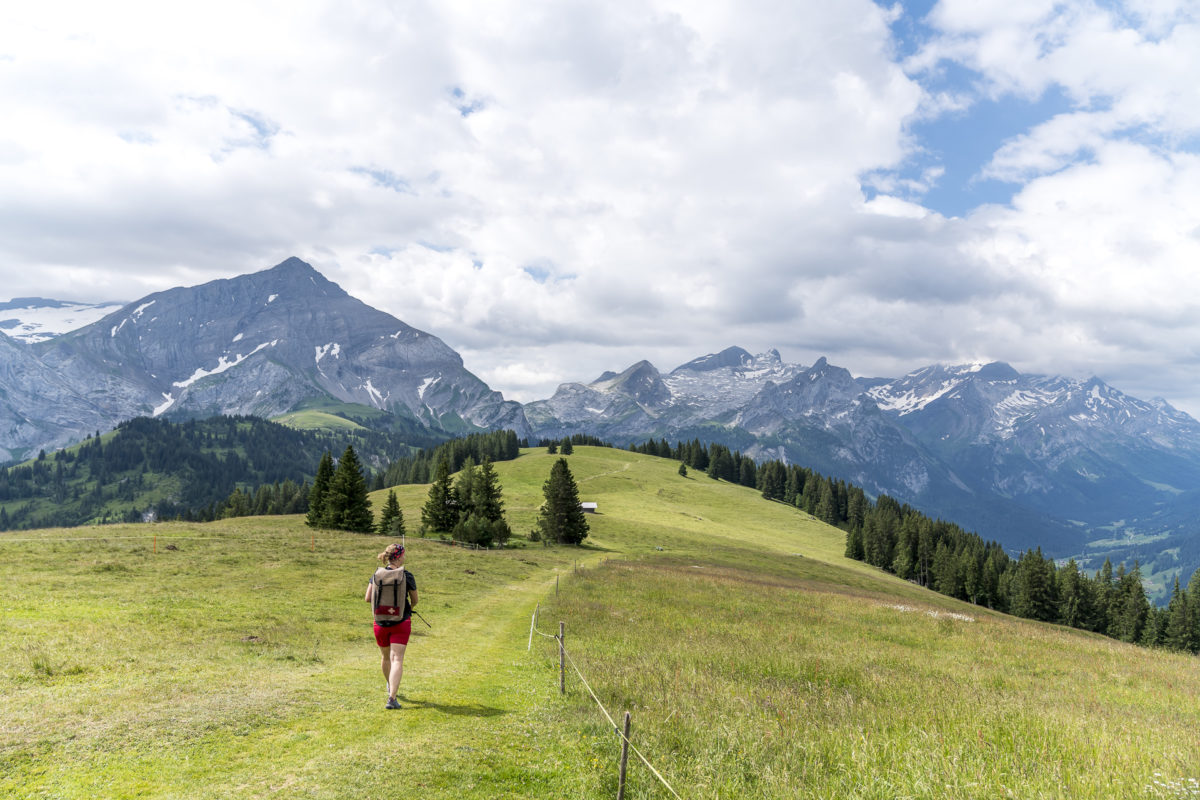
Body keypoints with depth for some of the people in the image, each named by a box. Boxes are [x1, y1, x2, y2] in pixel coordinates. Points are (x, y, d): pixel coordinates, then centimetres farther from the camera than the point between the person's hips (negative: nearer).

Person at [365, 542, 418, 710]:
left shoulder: (377, 575, -3)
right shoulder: (406, 576, -10)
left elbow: (367, 598, -2)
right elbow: (415, 600, 2)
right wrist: (409, 607, 25)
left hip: (380, 622, 4)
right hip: (401, 622, -4)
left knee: (386, 657, 23)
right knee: (397, 659, -5)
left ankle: (390, 687, 46)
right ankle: (392, 698, -18)